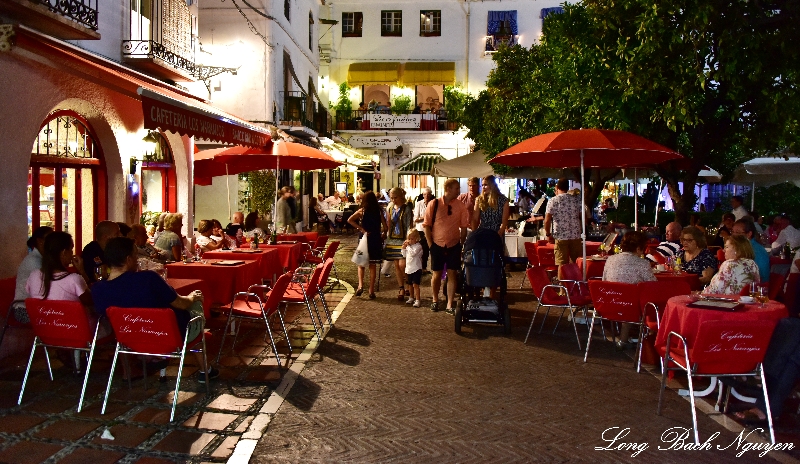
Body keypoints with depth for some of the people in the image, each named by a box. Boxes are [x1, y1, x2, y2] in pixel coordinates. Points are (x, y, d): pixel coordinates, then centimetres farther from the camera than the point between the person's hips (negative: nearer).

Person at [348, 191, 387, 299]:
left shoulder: (362, 211, -3)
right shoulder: (379, 212, 0)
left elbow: (350, 220, -16)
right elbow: (385, 227, -3)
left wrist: (361, 229, -12)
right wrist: (383, 234, 16)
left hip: (364, 238, -1)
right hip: (376, 240, 1)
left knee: (361, 264, 12)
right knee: (372, 266, 8)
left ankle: (360, 285, -8)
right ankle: (371, 291, 8)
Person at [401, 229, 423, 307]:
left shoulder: (418, 246, -13)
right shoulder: (408, 246, 11)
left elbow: (413, 253, -26)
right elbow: (404, 255, 15)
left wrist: (408, 246, -20)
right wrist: (404, 247, 2)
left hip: (416, 269, -8)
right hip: (409, 268, 8)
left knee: (415, 284, -12)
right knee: (410, 284, 19)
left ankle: (417, 300, -11)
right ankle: (411, 298, 34)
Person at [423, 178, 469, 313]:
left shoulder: (461, 206, -2)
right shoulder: (434, 204, -6)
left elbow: (464, 227, 3)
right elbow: (427, 225, -2)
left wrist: (461, 244, 1)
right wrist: (430, 244, -4)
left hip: (454, 245, 1)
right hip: (437, 245, -1)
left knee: (452, 274, 2)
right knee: (437, 274, 9)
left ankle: (450, 304, 11)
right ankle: (435, 300, 30)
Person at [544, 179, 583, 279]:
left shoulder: (553, 201, -4)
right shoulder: (577, 199, 4)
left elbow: (547, 220, -10)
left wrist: (548, 234, 3)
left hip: (560, 237, -2)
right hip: (576, 236, 3)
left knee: (562, 264, 1)